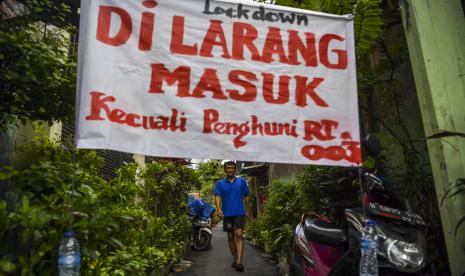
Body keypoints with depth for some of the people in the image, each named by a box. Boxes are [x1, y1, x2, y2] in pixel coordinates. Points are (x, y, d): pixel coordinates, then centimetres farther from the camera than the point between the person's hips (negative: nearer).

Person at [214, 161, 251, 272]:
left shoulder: (242, 181, 7)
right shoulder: (220, 183, 6)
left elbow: (246, 197, 12)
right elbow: (217, 197, -5)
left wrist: (248, 210, 11)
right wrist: (219, 209, -20)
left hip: (239, 212, -1)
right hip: (227, 213, 2)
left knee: (239, 234, -14)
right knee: (230, 237, 9)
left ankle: (239, 261, -17)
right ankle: (235, 259, 24)